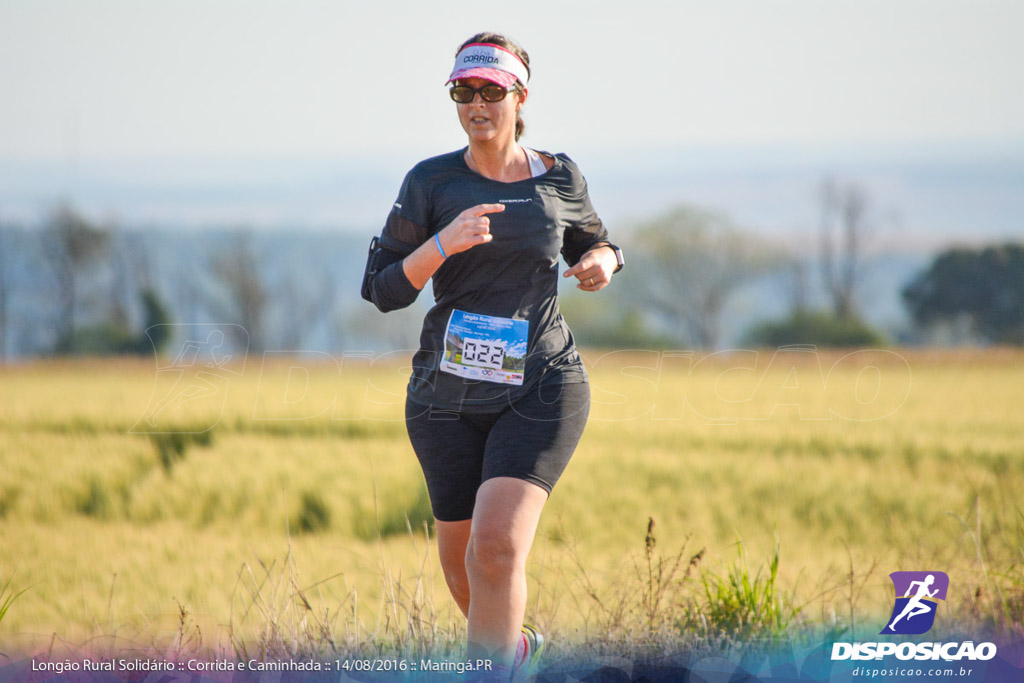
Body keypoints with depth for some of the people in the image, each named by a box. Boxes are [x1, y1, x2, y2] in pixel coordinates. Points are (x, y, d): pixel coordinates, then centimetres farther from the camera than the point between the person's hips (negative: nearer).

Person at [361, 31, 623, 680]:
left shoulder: (558, 177, 4)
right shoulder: (431, 182, 0)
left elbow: (594, 241, 23)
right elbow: (382, 290, -3)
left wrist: (603, 261, -1)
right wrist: (443, 244, -20)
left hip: (540, 389, -2)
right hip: (447, 398, 2)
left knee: (498, 548, -20)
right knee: (461, 556, 13)